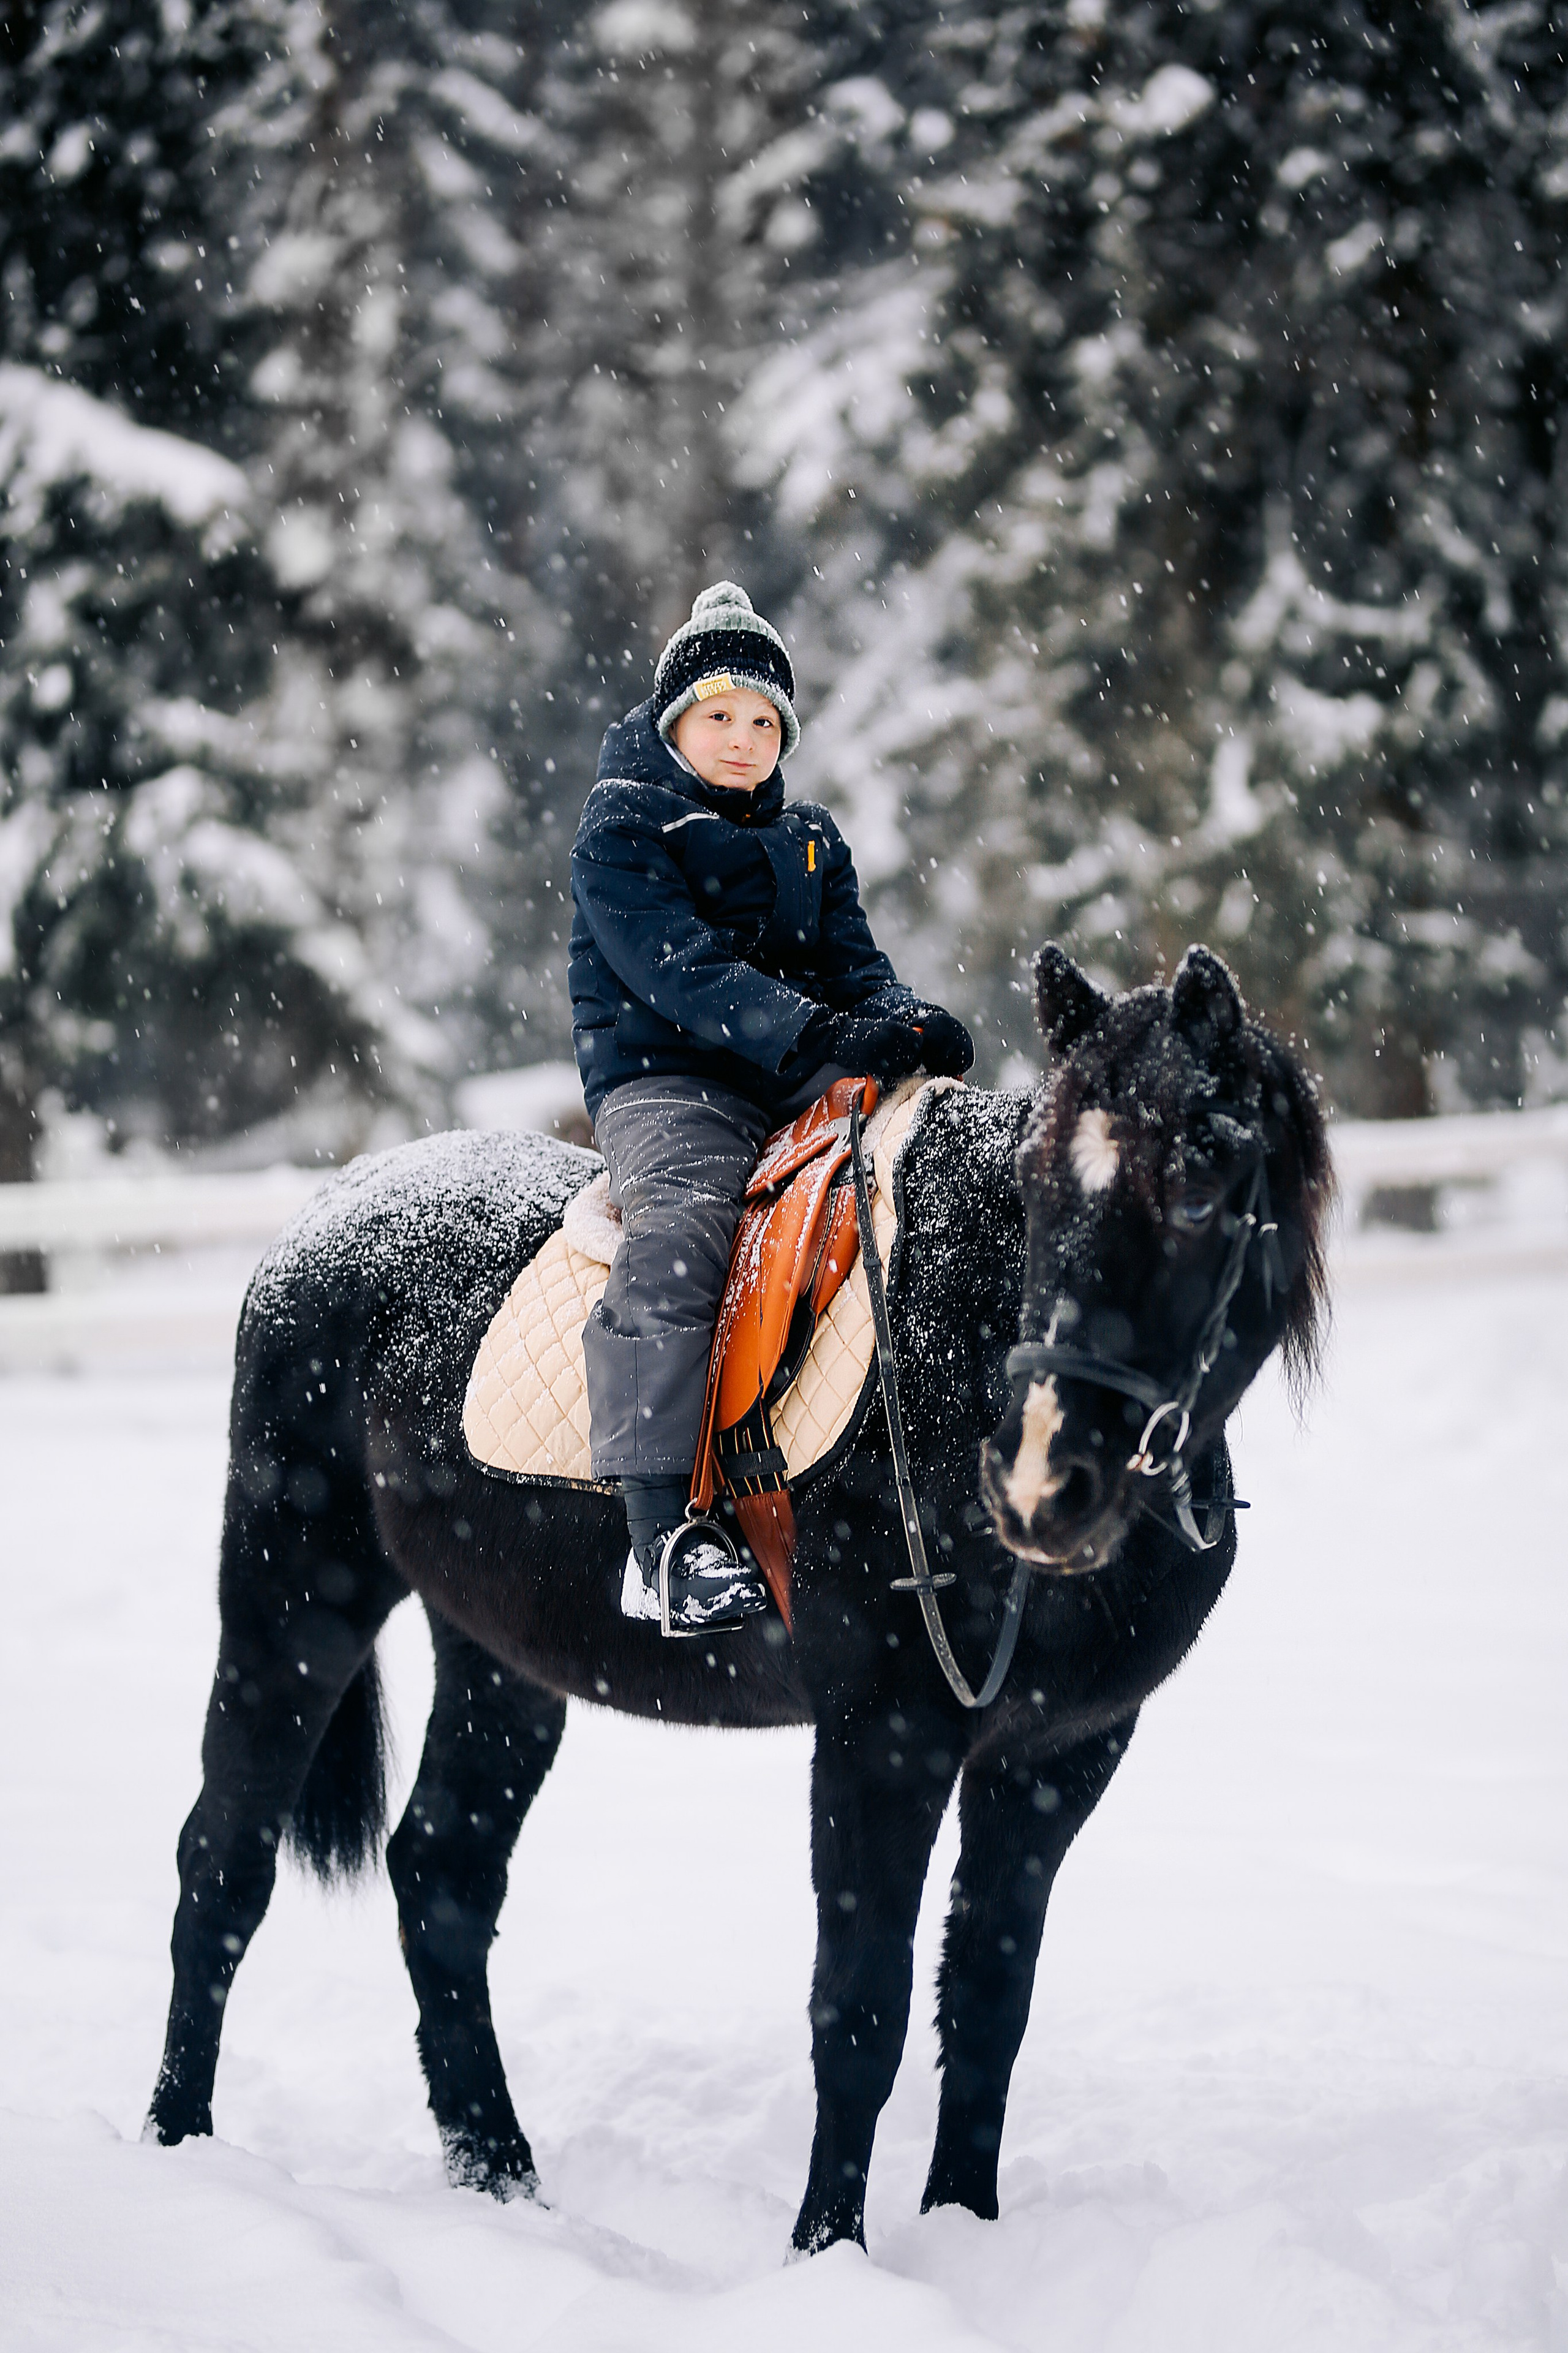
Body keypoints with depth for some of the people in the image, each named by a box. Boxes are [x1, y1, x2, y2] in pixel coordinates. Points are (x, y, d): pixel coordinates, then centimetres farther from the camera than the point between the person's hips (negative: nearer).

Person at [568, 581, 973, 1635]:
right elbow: (680, 969, -15)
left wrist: (905, 1023, -12)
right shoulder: (621, 832, -1)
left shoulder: (812, 841, 21)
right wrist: (813, 1035, -28)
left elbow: (853, 966, 13)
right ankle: (662, 1532, -43)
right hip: (664, 1081, -6)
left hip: (801, 1082, 6)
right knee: (680, 1229, -35)